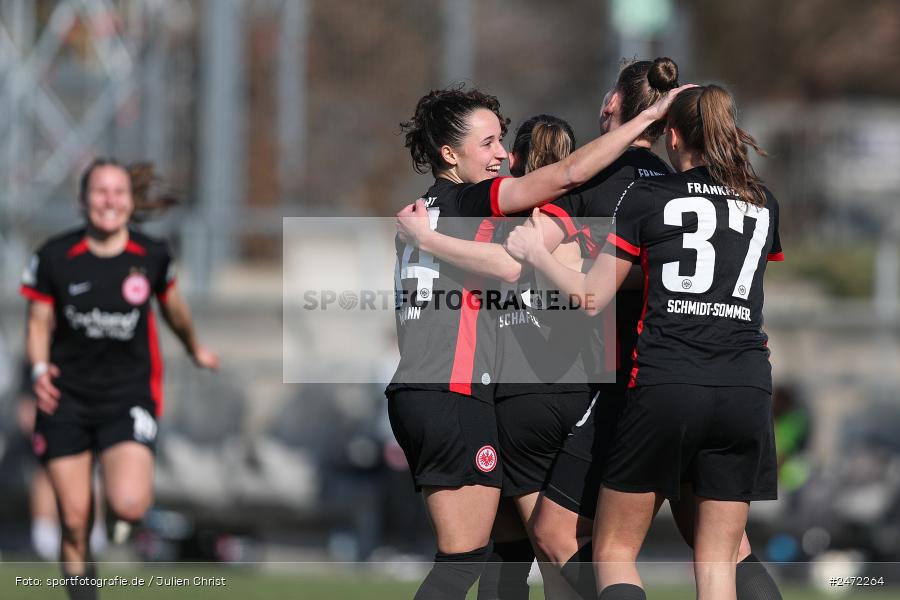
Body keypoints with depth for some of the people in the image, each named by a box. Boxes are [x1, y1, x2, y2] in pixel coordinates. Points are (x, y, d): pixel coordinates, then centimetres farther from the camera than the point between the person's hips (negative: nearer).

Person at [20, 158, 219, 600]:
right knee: (74, 521, -4)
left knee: (129, 505, -21)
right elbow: (39, 323, 3)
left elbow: (174, 309, 16)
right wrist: (39, 368, -15)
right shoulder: (55, 257, -7)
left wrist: (195, 349, 33)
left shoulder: (152, 256, -3)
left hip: (129, 394, 0)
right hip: (68, 396, 0)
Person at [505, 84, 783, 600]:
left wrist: (535, 252, 22)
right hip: (747, 392, 3)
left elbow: (591, 298, 7)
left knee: (615, 551, 7)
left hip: (666, 387, -3)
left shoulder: (647, 197, 5)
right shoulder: (764, 205, 15)